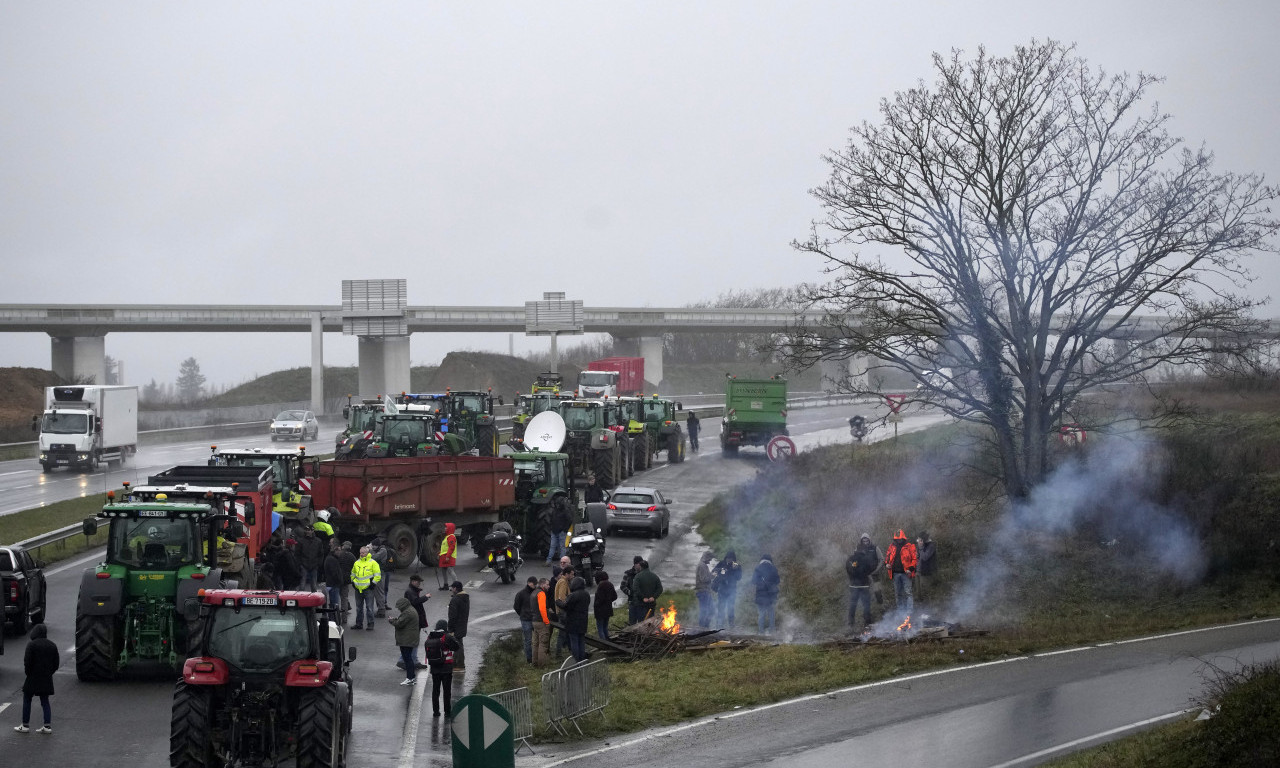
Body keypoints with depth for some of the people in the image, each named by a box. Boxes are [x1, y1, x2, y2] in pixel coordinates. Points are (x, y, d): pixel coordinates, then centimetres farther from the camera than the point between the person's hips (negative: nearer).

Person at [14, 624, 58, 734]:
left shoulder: (32, 645, -13)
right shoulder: (52, 645, 6)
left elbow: (27, 662, -16)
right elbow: (56, 663, 8)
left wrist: (27, 672, 0)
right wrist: (49, 673, 13)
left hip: (33, 678, -5)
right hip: (47, 679, 5)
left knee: (27, 700, 7)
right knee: (45, 701, 11)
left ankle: (25, 725, 8)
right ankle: (47, 726, 5)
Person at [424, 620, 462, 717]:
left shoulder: (429, 638, 2)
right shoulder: (447, 638, -13)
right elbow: (459, 648, -6)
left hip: (434, 669, 4)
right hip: (446, 669, -4)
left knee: (435, 690, 13)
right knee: (447, 691, 4)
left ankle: (435, 711, 14)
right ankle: (447, 712, 6)